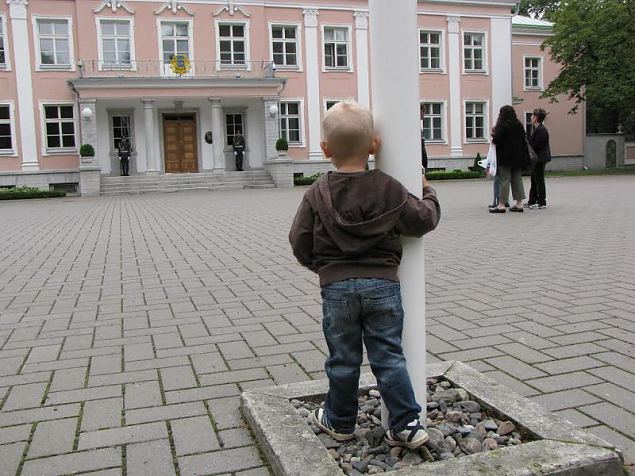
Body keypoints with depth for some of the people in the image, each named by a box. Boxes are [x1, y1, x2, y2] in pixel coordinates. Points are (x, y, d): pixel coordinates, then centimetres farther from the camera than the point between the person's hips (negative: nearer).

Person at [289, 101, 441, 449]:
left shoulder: (318, 193, -4)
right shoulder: (390, 189, -3)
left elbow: (299, 242, -1)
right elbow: (424, 220, 3)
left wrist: (318, 265, 18)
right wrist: (428, 193, 22)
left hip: (337, 287, 0)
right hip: (383, 283, 1)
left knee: (343, 359, 13)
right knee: (389, 356, 9)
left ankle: (340, 421, 29)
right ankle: (407, 425, 13)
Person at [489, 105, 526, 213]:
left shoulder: (502, 125, -13)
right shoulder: (519, 125, 10)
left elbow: (497, 139, -18)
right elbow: (523, 140, 13)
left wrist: (493, 137, 2)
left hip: (505, 157, -7)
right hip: (518, 156, 7)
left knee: (504, 180, -5)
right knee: (517, 179, 11)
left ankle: (501, 204, -5)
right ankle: (519, 203, 12)